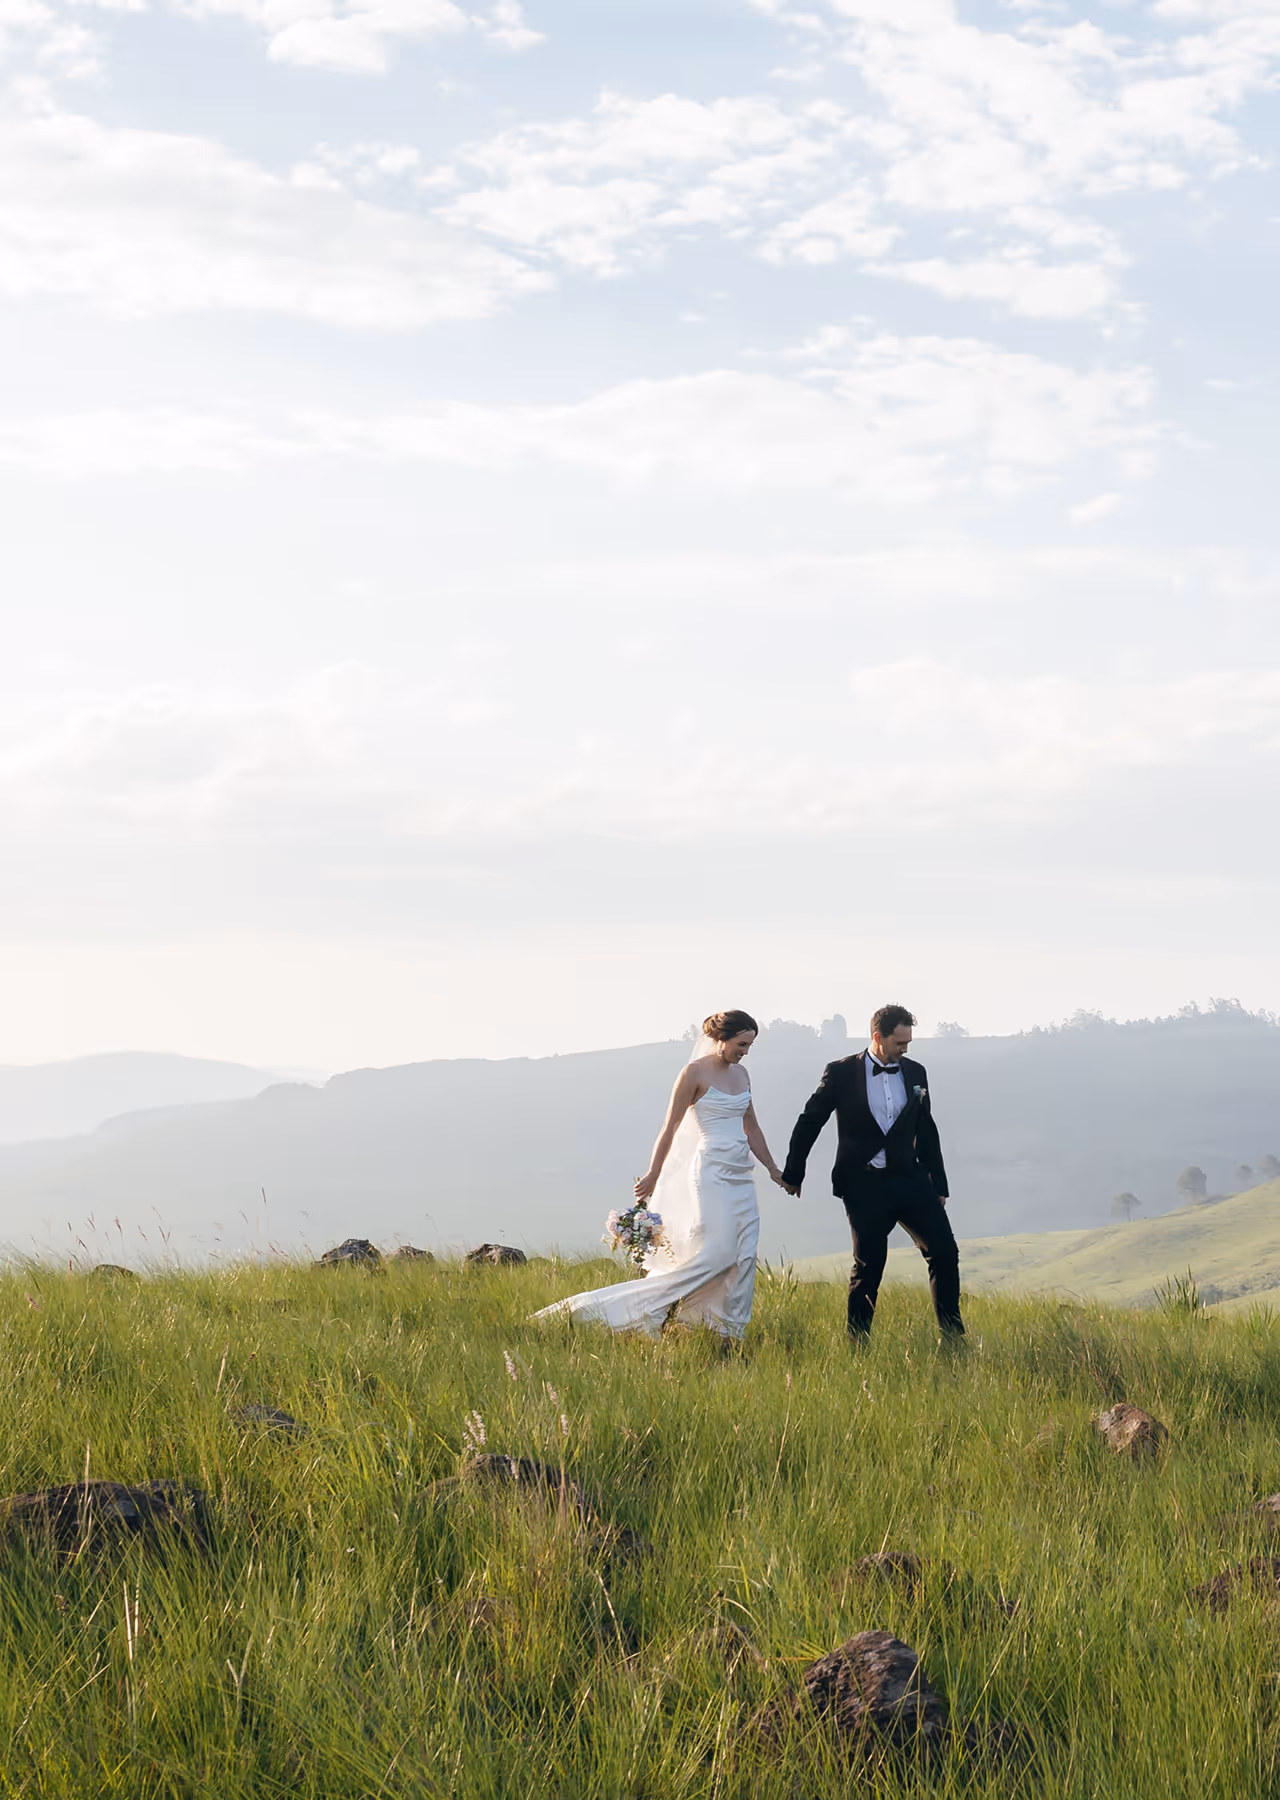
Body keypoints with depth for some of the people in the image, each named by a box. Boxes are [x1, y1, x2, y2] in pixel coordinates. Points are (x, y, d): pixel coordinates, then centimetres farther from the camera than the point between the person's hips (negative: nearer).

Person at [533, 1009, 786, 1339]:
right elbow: (670, 1127, -9)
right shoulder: (695, 1073, -9)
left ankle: (728, 1331, 6)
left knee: (744, 1255, 1)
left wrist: (773, 1169, 21)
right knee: (715, 1252, -14)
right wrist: (653, 1175, -11)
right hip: (711, 1173, -8)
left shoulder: (740, 1073, 13)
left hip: (741, 1176, 8)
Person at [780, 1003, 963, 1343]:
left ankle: (953, 1335, 7)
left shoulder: (914, 1073, 8)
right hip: (864, 1185, -4)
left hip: (910, 1178, 4)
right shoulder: (842, 1073, -4)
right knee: (869, 1265, -2)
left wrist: (939, 1185, 16)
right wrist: (793, 1173, 11)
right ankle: (857, 1340, 11)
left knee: (944, 1251, -4)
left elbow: (926, 1132, 15)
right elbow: (809, 1123, 5)